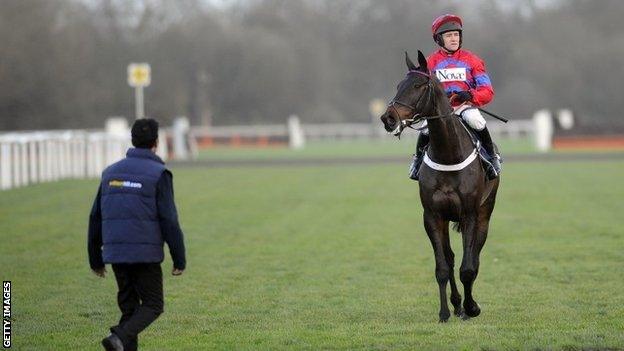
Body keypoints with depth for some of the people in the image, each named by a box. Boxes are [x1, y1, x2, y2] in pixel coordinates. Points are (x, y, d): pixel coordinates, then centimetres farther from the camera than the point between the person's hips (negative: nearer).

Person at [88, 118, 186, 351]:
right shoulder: (158, 174, -6)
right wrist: (180, 260, -3)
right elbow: (169, 220, -10)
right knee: (152, 306, 2)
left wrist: (95, 259, 19)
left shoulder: (111, 172, 10)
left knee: (129, 306, 15)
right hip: (145, 253, -5)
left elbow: (96, 217, 12)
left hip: (115, 253, 5)